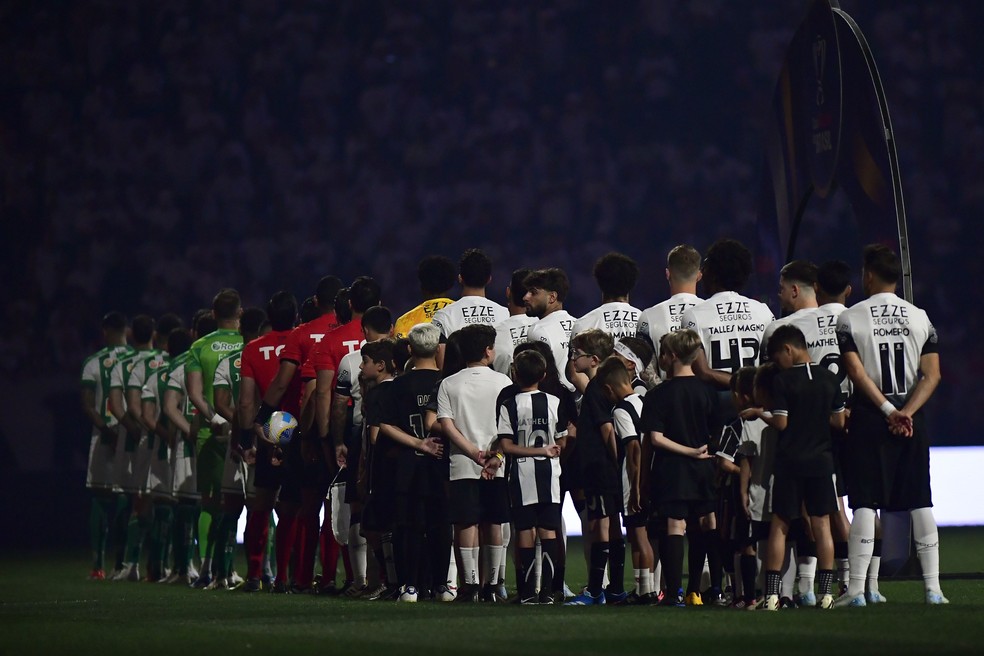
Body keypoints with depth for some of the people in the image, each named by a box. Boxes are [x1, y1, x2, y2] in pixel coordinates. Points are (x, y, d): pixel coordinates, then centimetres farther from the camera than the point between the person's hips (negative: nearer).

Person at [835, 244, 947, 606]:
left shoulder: (850, 319, -3)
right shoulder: (920, 318, 5)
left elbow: (857, 373, -12)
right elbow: (932, 376, -3)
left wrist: (888, 410, -13)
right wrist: (906, 412, -9)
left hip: (869, 417, -2)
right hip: (911, 420, 2)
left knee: (865, 505, -2)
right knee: (921, 504, 6)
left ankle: (856, 589, -6)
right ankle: (933, 589, 4)